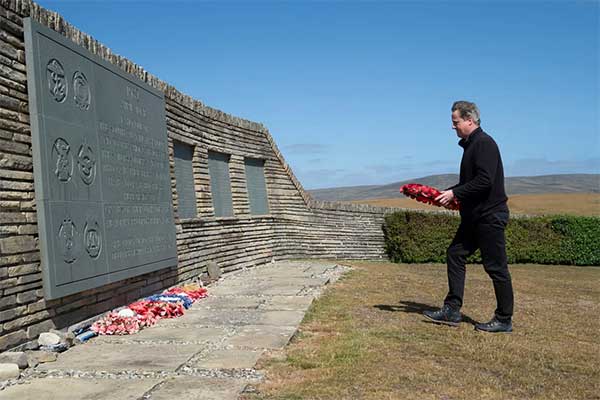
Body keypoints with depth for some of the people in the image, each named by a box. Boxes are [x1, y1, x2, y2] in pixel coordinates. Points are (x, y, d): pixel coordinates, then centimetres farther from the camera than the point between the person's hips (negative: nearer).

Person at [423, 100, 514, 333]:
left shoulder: (484, 143, -14)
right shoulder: (471, 145, 16)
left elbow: (484, 181, -24)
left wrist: (454, 193, -18)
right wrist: (446, 193, 11)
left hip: (490, 215, -10)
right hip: (474, 216, 10)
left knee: (496, 266, -2)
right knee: (455, 254, 8)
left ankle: (504, 320, 10)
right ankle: (452, 311, 12)